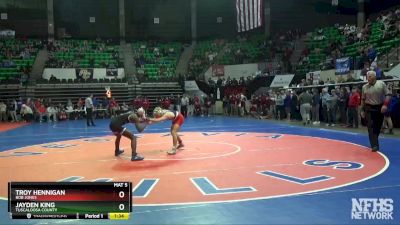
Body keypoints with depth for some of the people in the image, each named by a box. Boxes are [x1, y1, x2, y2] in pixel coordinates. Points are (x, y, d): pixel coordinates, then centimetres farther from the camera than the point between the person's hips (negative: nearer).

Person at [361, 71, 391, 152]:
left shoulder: (381, 84, -4)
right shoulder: (365, 87, 3)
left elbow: (388, 95, -4)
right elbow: (363, 99, 9)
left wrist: (385, 105, -17)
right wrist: (362, 110, 7)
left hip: (380, 108, 0)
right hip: (369, 109, 0)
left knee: (377, 127, 10)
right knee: (371, 127, -9)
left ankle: (374, 143, 29)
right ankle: (374, 145, -9)